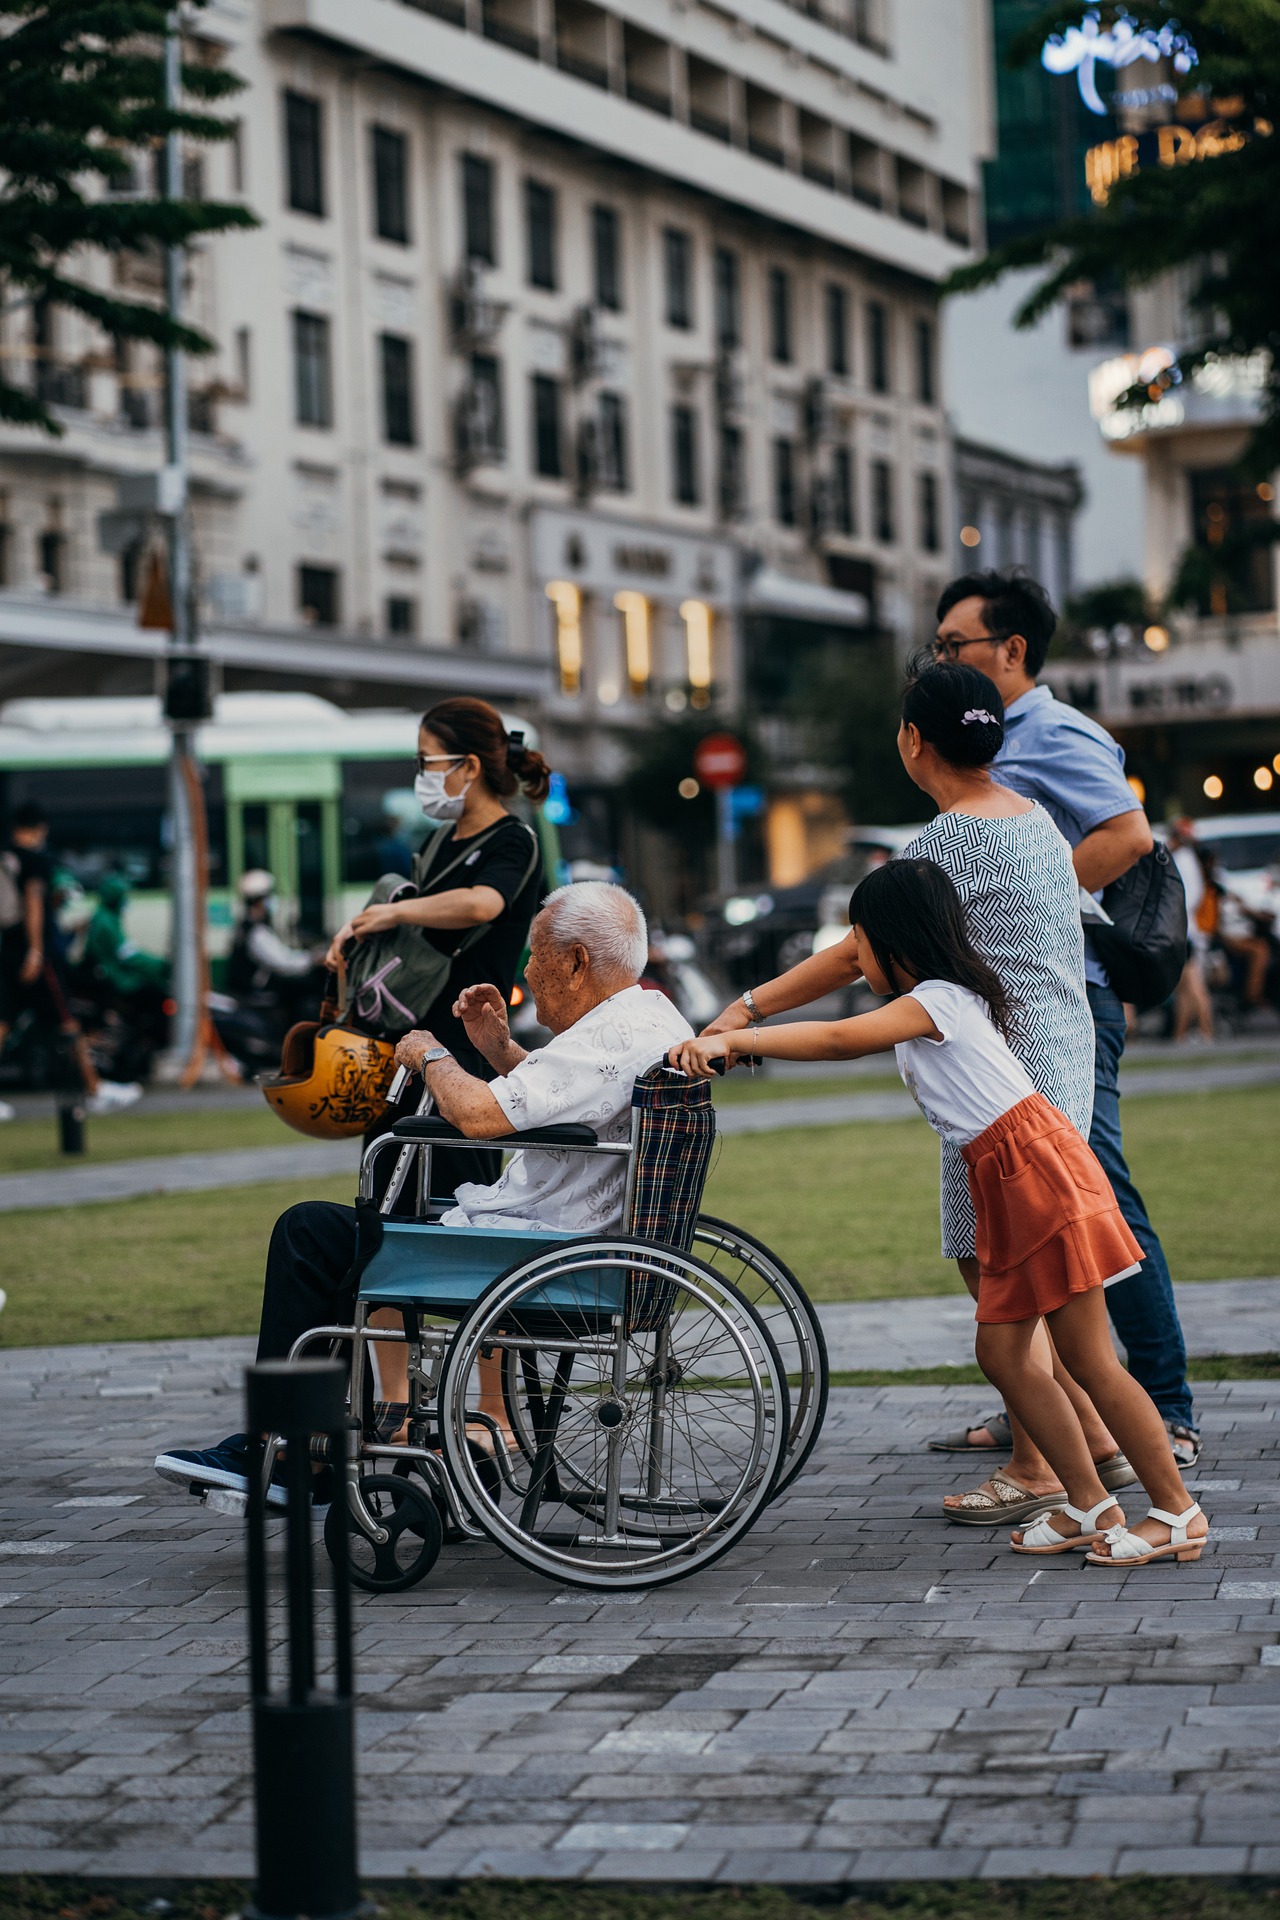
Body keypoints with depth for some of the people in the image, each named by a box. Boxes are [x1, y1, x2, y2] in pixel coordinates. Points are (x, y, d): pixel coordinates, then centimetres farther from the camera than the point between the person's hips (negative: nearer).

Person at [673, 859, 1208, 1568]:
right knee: (1002, 1354, 8)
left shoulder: (936, 1001, -13)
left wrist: (731, 1041, -25)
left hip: (1038, 1170, -10)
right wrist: (735, 1038, 14)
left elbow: (837, 1039, -23)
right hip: (1004, 1186, 10)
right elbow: (851, 1041, 21)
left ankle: (1177, 1512, 0)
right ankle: (1089, 1506, 13)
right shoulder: (919, 1009, 19)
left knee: (1090, 1358, -6)